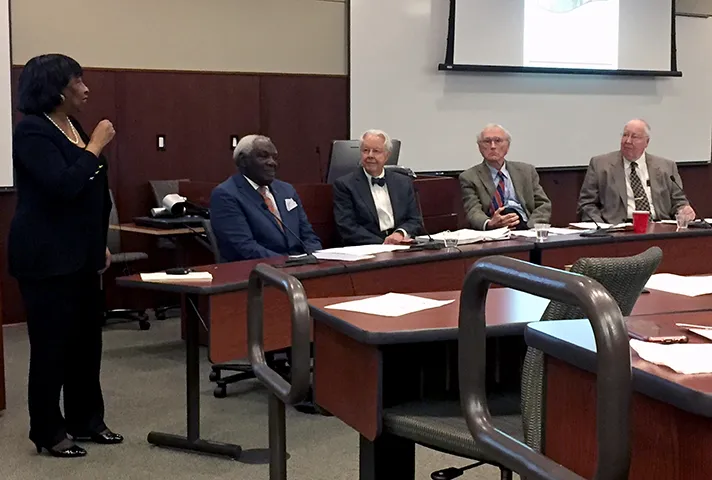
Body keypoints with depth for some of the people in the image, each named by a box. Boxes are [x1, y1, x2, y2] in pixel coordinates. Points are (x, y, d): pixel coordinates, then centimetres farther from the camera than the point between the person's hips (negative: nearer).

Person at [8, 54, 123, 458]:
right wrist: (96, 147, -18)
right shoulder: (32, 131, -14)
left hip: (81, 254, 9)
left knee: (87, 338, 12)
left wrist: (101, 243, 16)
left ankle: (86, 420, 24)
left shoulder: (72, 127, 12)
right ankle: (49, 432, 11)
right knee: (52, 343, -1)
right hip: (47, 257, -8)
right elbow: (64, 185, -26)